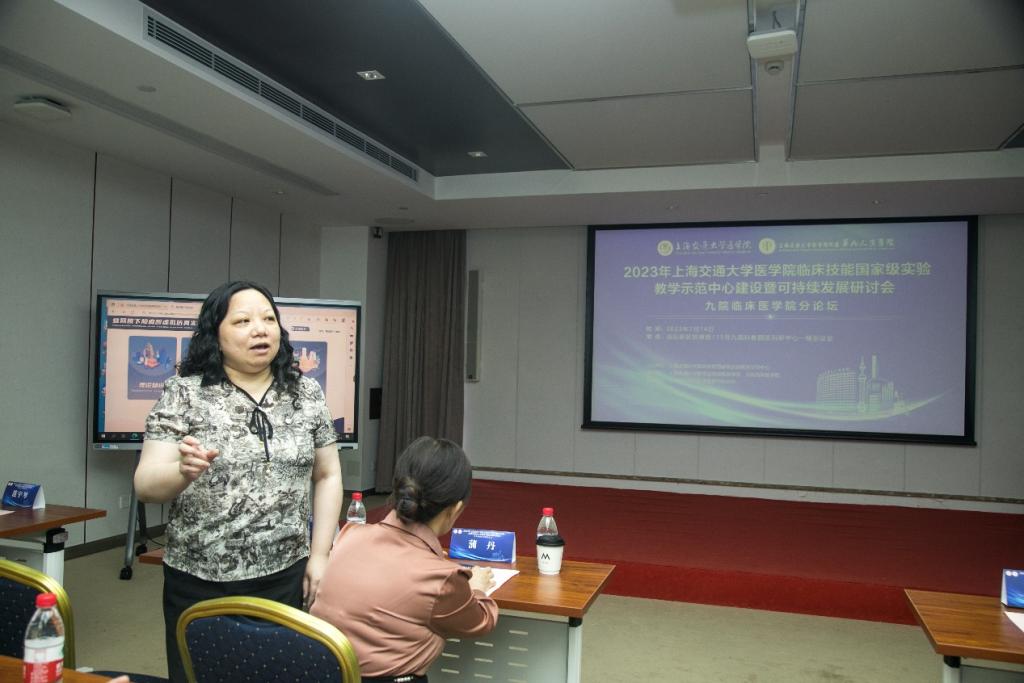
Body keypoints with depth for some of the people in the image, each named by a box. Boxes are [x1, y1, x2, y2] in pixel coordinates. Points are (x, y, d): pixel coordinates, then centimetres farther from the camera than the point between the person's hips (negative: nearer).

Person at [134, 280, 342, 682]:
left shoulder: (306, 394, 2)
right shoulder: (184, 394, -6)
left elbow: (328, 476, 7)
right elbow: (145, 486, -10)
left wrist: (319, 555, 2)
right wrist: (184, 472, -31)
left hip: (284, 576, 2)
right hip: (199, 581, -2)